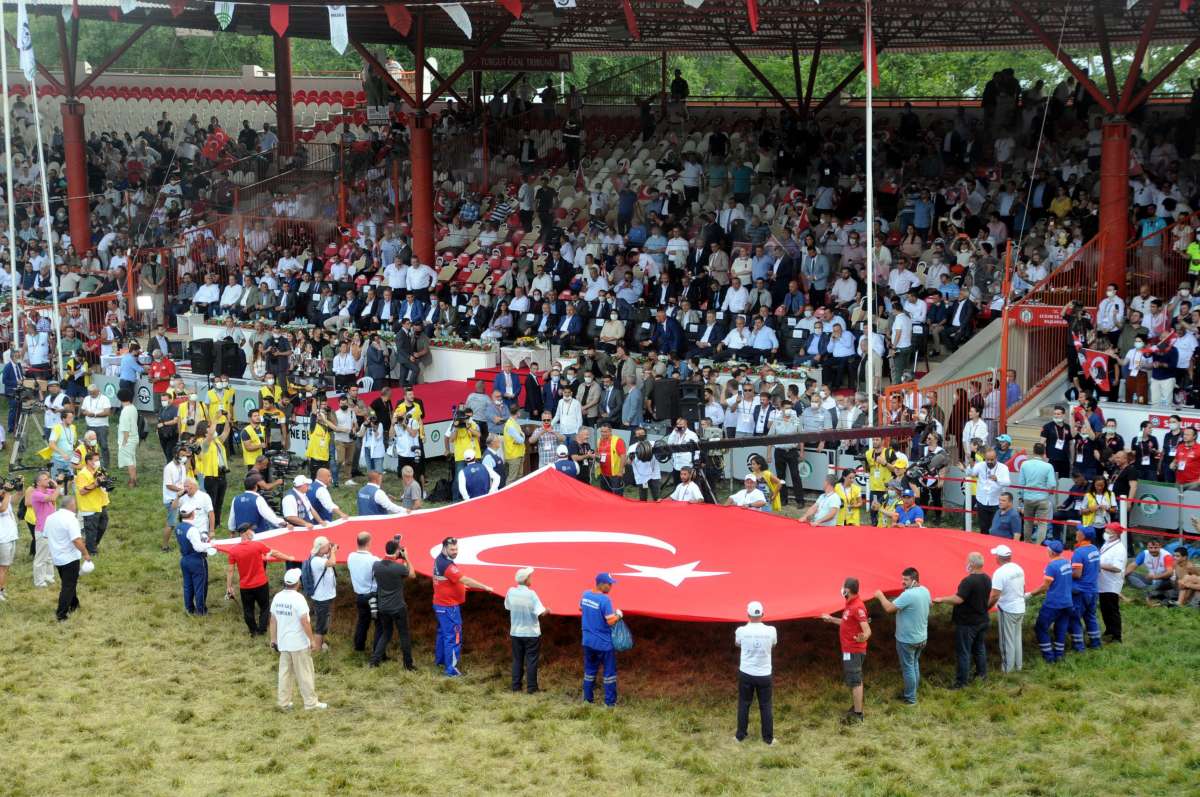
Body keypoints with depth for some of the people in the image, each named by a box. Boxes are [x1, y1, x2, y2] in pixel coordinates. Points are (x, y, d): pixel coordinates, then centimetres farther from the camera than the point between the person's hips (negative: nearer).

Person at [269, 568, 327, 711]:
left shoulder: (277, 597, -1)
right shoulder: (298, 598, -20)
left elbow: (273, 620, 6)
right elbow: (304, 622, -20)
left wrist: (273, 639, 17)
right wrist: (312, 640, -12)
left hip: (283, 642, 6)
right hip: (299, 643, -6)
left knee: (285, 672, 14)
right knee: (305, 673, 4)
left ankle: (283, 702, 19)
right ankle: (311, 703, 10)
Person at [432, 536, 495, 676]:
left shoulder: (439, 560, 5)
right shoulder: (447, 565, -25)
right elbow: (465, 580, -29)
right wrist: (485, 587, -26)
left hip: (440, 604, 10)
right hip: (449, 607, -10)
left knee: (443, 632, 25)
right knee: (453, 637, -5)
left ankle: (439, 659, 40)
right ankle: (451, 670, -3)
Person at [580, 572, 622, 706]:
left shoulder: (585, 595, 1)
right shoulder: (605, 600, -22)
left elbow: (581, 609, 20)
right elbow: (610, 621, -24)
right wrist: (618, 614, -5)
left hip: (588, 641, 7)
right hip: (604, 643, -7)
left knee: (589, 670, 18)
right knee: (609, 671, 5)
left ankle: (588, 698, 23)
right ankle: (610, 701, 8)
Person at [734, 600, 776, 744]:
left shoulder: (741, 631, -13)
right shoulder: (771, 631, -13)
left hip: (746, 674, 0)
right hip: (764, 675, 0)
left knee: (744, 704, 15)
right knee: (766, 706, 12)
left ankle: (740, 735, 22)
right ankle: (768, 738, 18)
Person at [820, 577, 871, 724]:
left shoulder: (857, 607, -24)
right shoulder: (850, 604, 7)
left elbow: (867, 630, -27)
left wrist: (863, 638, -50)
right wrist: (831, 619, 32)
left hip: (854, 651, -10)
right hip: (849, 649, 10)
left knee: (855, 681, -5)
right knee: (852, 679, 18)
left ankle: (858, 714, -1)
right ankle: (856, 708, 28)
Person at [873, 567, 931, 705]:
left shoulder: (908, 595, -28)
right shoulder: (925, 591, -1)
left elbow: (889, 608, -28)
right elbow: (929, 603, 21)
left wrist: (880, 596, -14)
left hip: (907, 639, -8)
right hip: (922, 638, 8)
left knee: (908, 668, 5)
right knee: (915, 665, 23)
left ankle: (910, 698, 14)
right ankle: (912, 692, 35)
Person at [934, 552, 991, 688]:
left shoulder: (968, 581, -26)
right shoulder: (987, 579, 1)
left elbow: (958, 599, -31)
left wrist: (941, 599, -20)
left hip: (967, 623, -8)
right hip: (982, 620, 8)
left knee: (963, 652, 0)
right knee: (980, 648, 23)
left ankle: (962, 681, 4)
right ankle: (982, 673, 35)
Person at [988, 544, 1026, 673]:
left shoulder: (1000, 572, -21)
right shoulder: (1019, 569, 4)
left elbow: (995, 595, -24)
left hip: (1007, 610, -7)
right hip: (1020, 608, 7)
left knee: (1007, 640, 4)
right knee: (1017, 638, 19)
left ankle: (1007, 667, 12)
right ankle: (1018, 665, 27)